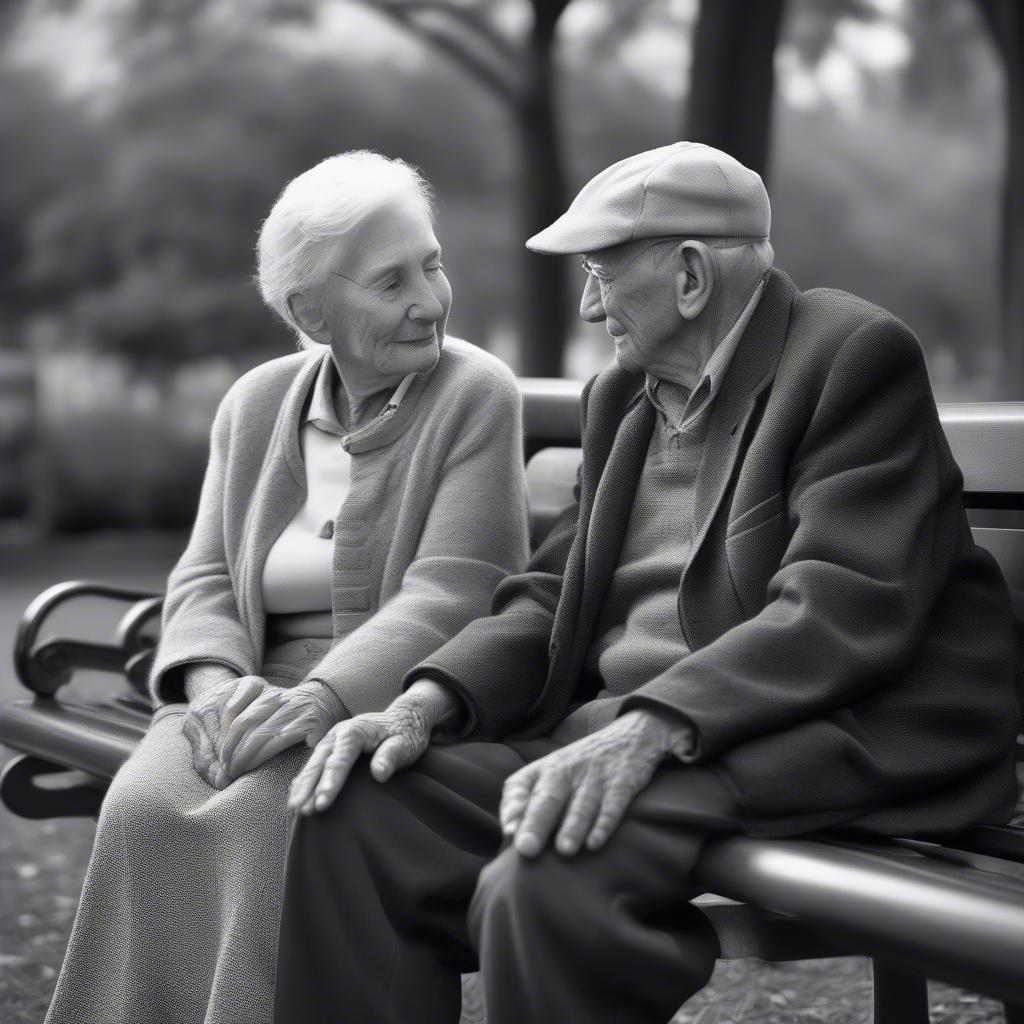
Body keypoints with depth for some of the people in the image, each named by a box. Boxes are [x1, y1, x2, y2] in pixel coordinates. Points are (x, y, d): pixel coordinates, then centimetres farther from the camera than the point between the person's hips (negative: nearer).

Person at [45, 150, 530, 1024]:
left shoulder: (476, 395, -3)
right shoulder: (257, 404, 12)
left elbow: (449, 595, -12)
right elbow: (206, 577, 10)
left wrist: (317, 698, -26)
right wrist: (217, 682, -13)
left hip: (404, 700, -4)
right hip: (259, 687, 4)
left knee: (270, 814, -32)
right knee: (144, 808, -26)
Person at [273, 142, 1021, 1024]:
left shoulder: (854, 355, -7)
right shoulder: (621, 397, 19)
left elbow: (844, 608, -19)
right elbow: (553, 595, 15)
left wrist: (649, 728, -30)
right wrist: (427, 704, -4)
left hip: (844, 734, -8)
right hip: (626, 727, 8)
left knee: (547, 882, -32)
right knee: (356, 813, -11)